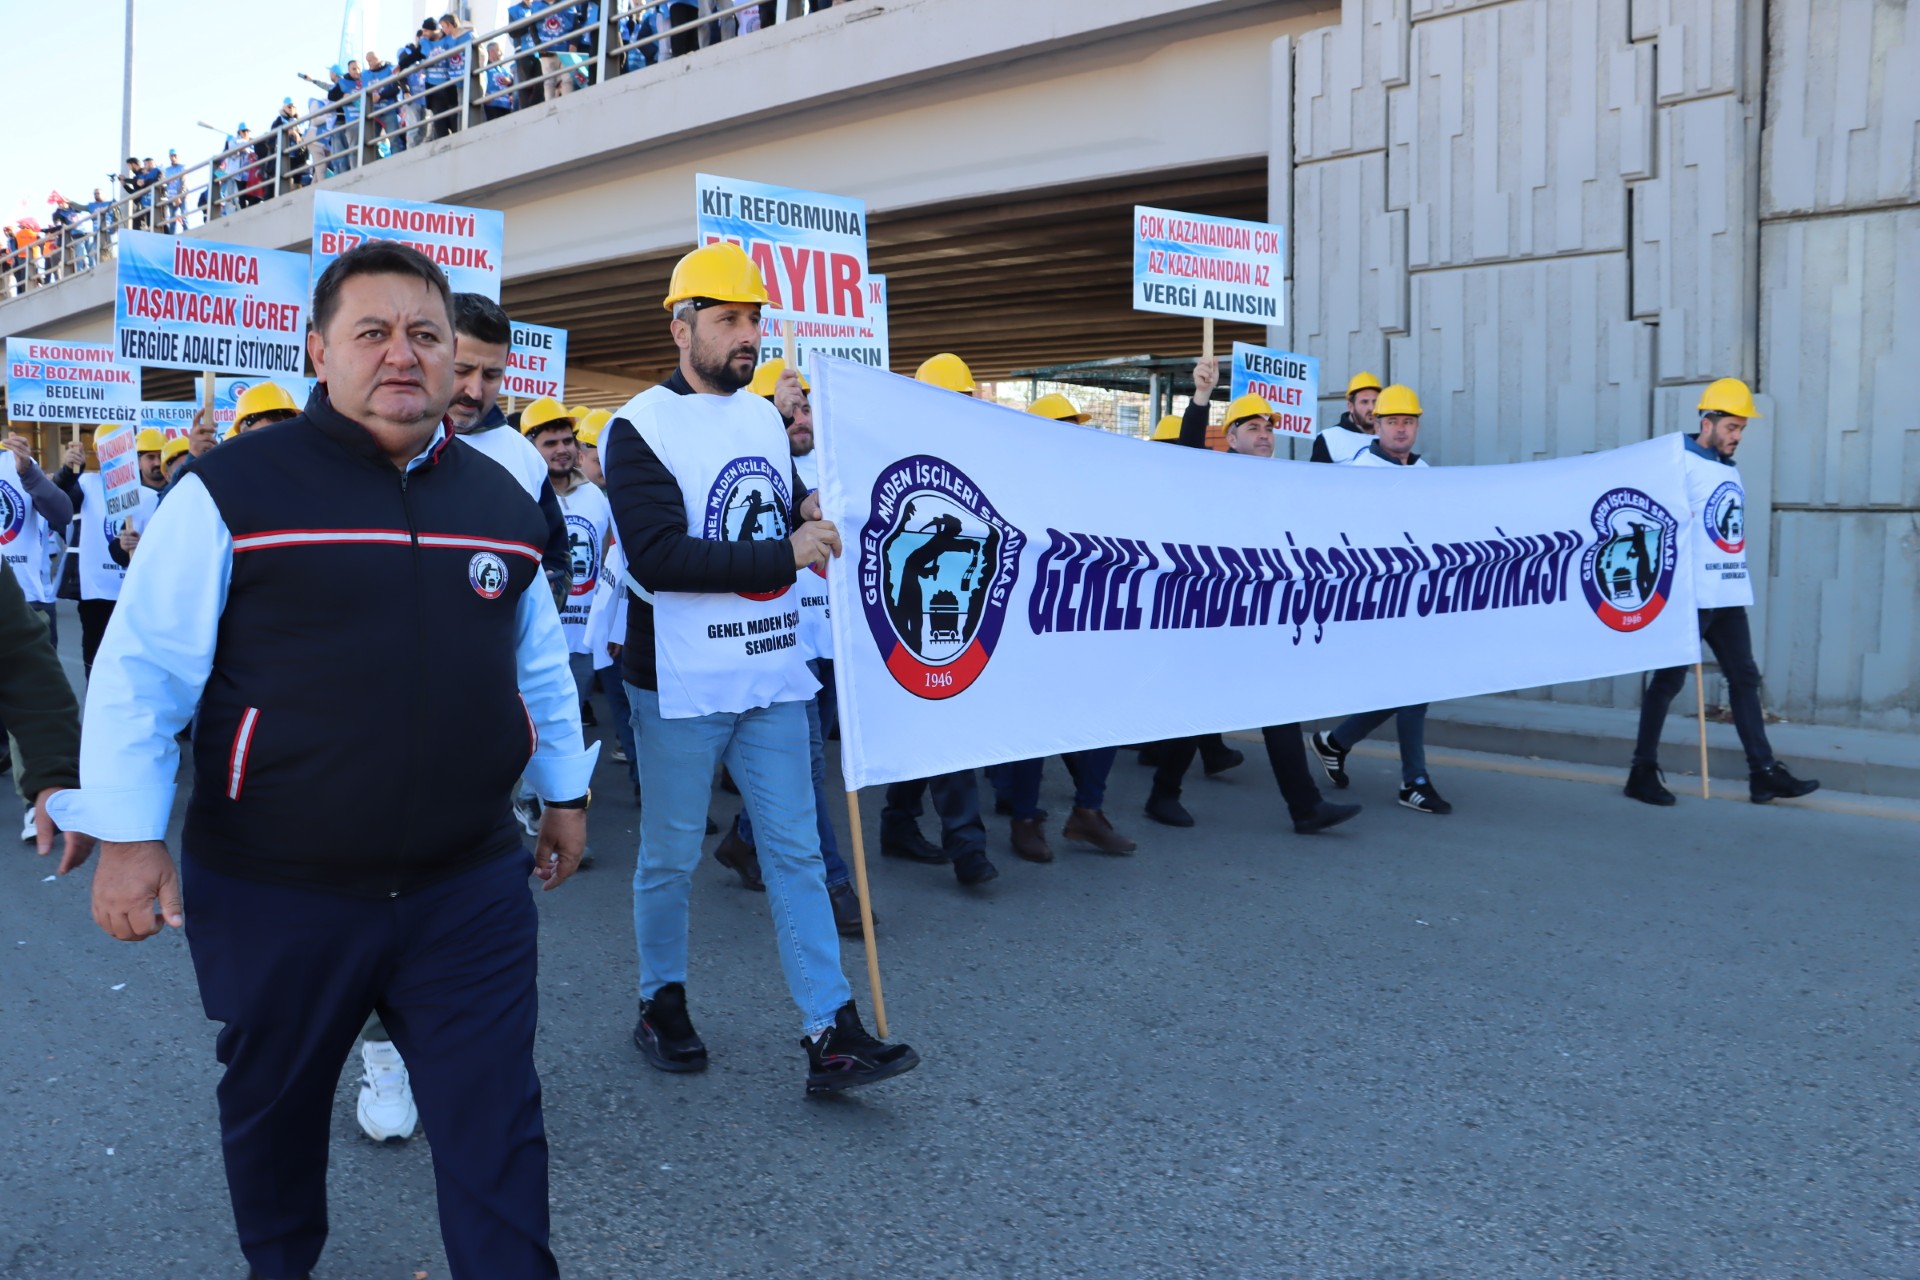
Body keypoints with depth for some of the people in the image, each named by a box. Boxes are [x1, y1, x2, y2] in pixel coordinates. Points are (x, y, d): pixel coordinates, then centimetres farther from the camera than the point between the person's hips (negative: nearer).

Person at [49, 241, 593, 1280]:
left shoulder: (502, 502, 6)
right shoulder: (234, 490, -8)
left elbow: (539, 665, 16)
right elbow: (141, 669, -7)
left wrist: (564, 792, 19)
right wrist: (126, 834, -10)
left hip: (471, 888, 2)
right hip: (274, 893, -1)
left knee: (495, 1129, 5)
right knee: (273, 1114, 21)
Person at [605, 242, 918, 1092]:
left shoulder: (765, 416, 12)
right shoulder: (639, 429, -9)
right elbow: (657, 557, -21)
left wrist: (809, 516, -1)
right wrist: (786, 552, -21)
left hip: (771, 672, 6)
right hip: (680, 684, -5)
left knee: (796, 850, 5)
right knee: (671, 855, 9)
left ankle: (831, 1034, 8)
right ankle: (661, 1002, 31)